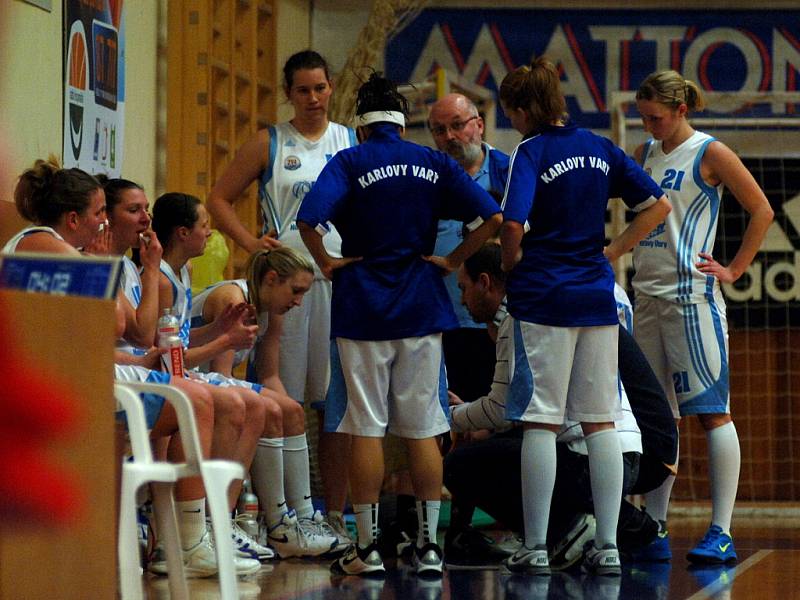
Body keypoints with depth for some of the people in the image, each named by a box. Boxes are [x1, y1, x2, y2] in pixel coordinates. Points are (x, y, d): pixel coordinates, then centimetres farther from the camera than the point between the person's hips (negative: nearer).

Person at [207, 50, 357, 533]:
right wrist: (250, 243, -5)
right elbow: (220, 198, 8)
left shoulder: (352, 143, 12)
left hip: (342, 278, 2)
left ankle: (336, 514, 8)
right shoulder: (270, 145, 6)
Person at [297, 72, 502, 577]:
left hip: (362, 308, -3)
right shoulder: (435, 164, 5)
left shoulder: (350, 163, -4)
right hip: (422, 308, 3)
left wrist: (327, 263, -5)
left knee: (366, 429, 2)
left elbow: (309, 218, -20)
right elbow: (492, 217, -3)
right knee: (423, 430, 7)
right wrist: (452, 261, 4)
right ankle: (429, 545, 7)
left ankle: (368, 547, 2)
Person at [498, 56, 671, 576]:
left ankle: (536, 547, 1)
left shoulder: (532, 152, -9)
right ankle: (608, 546, 7)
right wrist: (612, 252, 11)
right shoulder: (600, 149, 9)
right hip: (597, 297, 5)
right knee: (601, 421, 8)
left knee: (541, 422, -1)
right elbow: (659, 206, 8)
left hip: (543, 297, -5)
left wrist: (510, 265, -3)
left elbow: (513, 225, -21)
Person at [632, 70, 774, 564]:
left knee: (713, 412, -8)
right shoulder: (646, 154, 15)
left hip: (693, 298, -7)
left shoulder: (709, 154, -3)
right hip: (649, 297, 7)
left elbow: (762, 212, -4)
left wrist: (734, 270, -6)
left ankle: (722, 534, -11)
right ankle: (655, 532, 11)